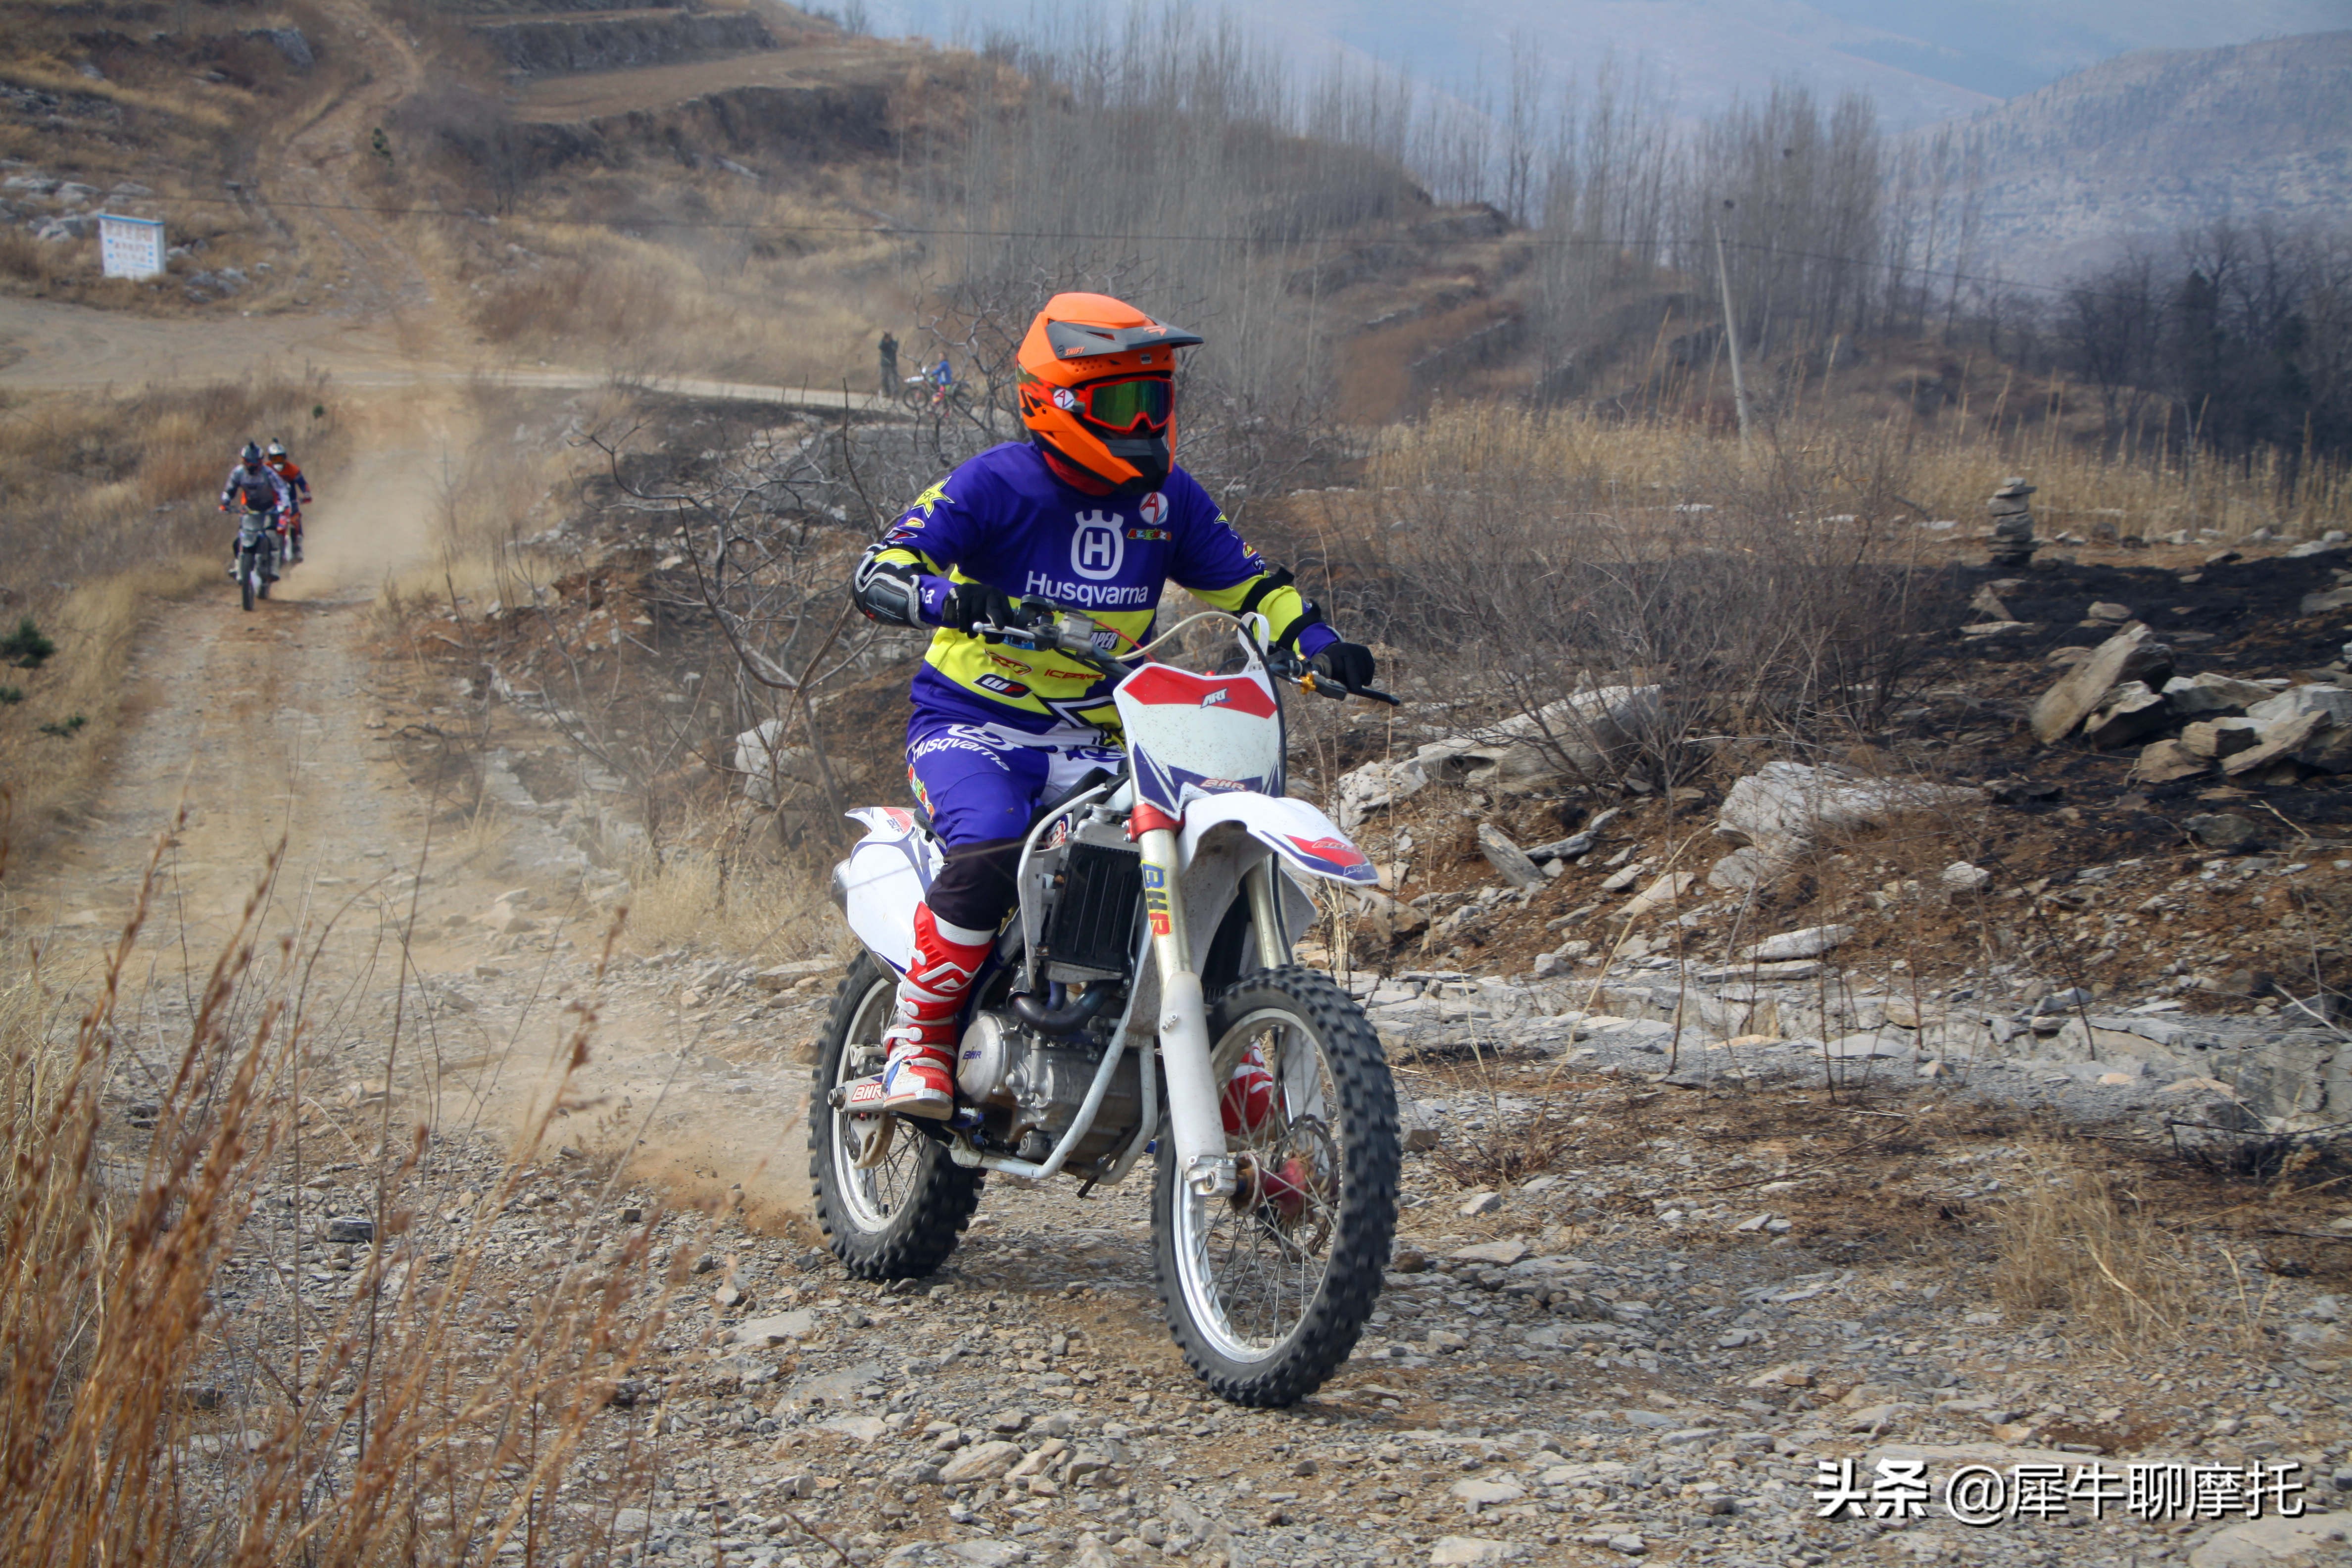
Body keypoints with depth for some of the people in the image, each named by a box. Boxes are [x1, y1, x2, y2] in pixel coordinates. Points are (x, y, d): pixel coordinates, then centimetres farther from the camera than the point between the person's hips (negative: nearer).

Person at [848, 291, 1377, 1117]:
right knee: (991, 852, -37)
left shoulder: (1168, 495, 7)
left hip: (1099, 740, 5)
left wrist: (1317, 644, -5)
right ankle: (916, 1042, -21)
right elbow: (877, 571, -15)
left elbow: (1247, 581, 14)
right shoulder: (995, 484, -9)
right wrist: (947, 597, -37)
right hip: (974, 723, -5)